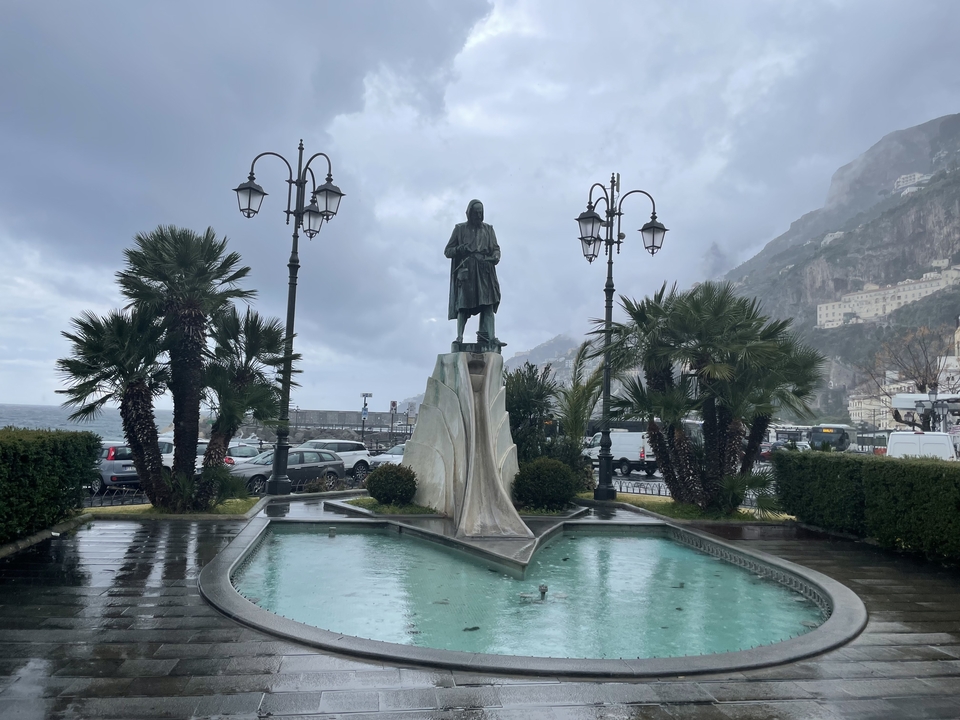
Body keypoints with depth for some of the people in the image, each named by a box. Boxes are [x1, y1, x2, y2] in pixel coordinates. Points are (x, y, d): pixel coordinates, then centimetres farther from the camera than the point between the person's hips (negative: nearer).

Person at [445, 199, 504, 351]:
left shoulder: (488, 229, 18)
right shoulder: (460, 229, 11)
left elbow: (496, 248, 14)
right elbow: (447, 251, 9)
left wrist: (496, 256, -9)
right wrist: (460, 249, -12)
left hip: (485, 272, 2)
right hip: (466, 272, -2)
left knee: (488, 304, -11)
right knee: (463, 305, -9)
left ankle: (489, 338, -19)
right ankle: (459, 339, -9)